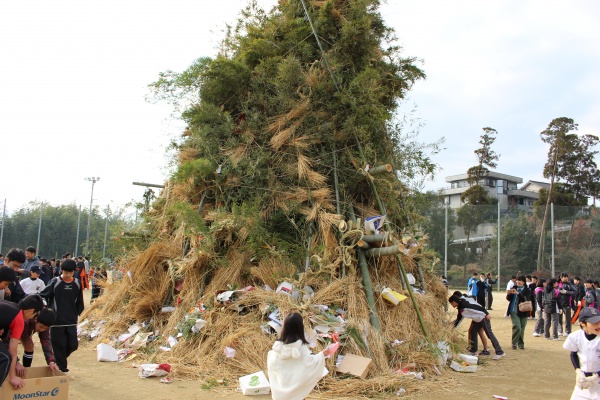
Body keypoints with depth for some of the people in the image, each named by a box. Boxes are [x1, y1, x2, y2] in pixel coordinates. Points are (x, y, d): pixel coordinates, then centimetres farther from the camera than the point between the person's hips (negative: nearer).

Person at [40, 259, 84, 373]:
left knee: (73, 345, 4)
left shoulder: (77, 284, 5)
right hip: (56, 321, -3)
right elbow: (42, 296, -2)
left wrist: (76, 314, 7)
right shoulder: (54, 282, -6)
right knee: (59, 345, 0)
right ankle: (62, 369, 13)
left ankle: (60, 359, 30)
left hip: (71, 322, 4)